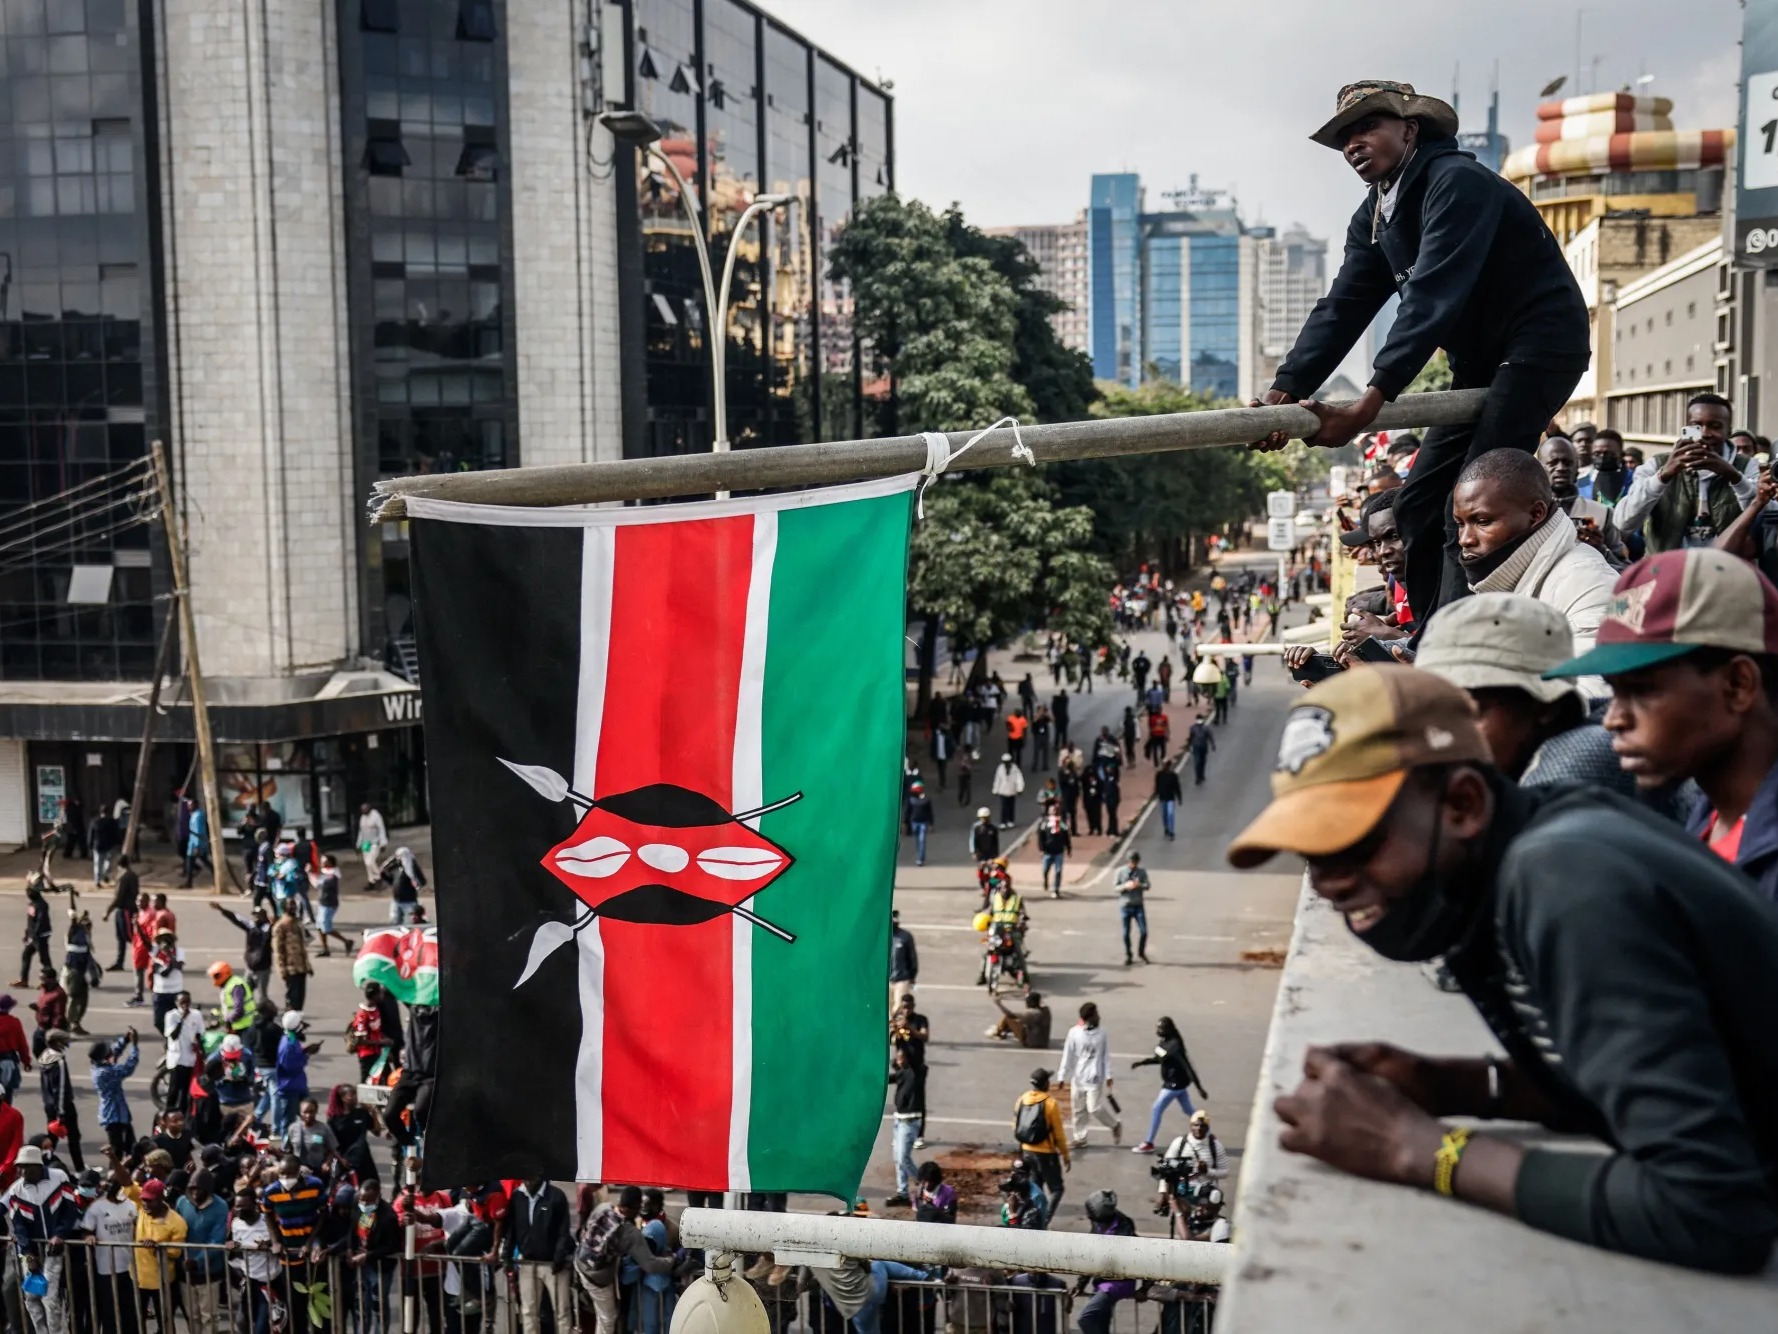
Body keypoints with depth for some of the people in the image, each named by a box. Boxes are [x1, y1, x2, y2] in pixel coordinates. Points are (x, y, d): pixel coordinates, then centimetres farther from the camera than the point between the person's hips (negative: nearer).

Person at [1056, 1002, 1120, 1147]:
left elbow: (1106, 1056, 1)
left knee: (1094, 1108, -8)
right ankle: (1079, 1137, 24)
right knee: (1077, 1109, 9)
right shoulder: (1074, 1033, -5)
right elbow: (1067, 1056, -1)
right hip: (1078, 1077, 2)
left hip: (1095, 1078, -2)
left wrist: (1108, 1076, -6)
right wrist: (1061, 1076, -1)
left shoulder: (1101, 1033, -3)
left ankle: (1115, 1125, 17)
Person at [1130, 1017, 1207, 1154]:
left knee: (1157, 1110, -2)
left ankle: (1149, 1144, 10)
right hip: (1176, 1082, 9)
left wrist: (1199, 1088, -26)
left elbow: (1188, 1067, -27)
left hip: (1175, 1083, -9)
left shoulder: (1174, 1046, -27)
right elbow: (1159, 1059, 17)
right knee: (1189, 1110, 20)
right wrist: (1141, 1062, 5)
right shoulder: (1163, 1041, 1)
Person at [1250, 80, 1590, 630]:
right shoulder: (1375, 216, 8)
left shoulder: (1457, 182, -19)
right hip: (1482, 359, 9)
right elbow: (1342, 307, 0)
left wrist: (1371, 402, -38)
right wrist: (1284, 390, -15)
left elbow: (1432, 298, -30)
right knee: (1418, 507, 5)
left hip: (1541, 343, -9)